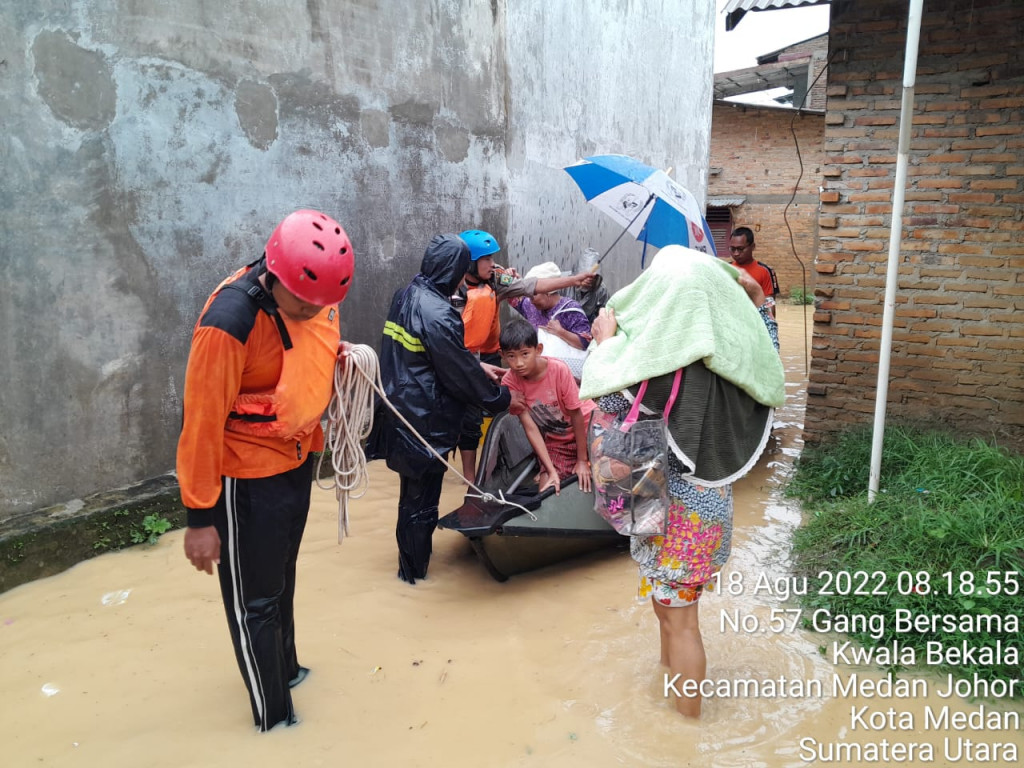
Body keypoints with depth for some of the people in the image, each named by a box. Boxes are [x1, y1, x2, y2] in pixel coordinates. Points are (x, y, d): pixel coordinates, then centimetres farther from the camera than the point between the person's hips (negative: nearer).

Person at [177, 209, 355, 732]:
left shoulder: (314, 299, -5)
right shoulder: (230, 321, -28)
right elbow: (202, 422, -22)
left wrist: (339, 354, -5)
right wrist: (200, 516, -17)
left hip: (297, 459, 7)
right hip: (248, 477, -7)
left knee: (282, 577, 26)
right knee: (255, 600, 10)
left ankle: (284, 667, 48)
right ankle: (271, 713, 28)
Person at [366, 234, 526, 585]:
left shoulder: (406, 296, 5)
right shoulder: (438, 315, -23)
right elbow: (460, 375, -17)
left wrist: (478, 366, 18)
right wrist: (502, 398, -3)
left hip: (401, 410, 9)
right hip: (425, 421, -9)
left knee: (412, 489, 22)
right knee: (422, 496, 7)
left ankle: (410, 558, 38)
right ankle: (415, 570, 22)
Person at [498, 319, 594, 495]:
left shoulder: (559, 370, -27)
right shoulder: (510, 382, -19)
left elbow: (576, 414, -19)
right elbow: (530, 428, -18)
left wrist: (582, 460, -14)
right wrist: (551, 471, -22)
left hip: (585, 426, -2)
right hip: (553, 440, 2)